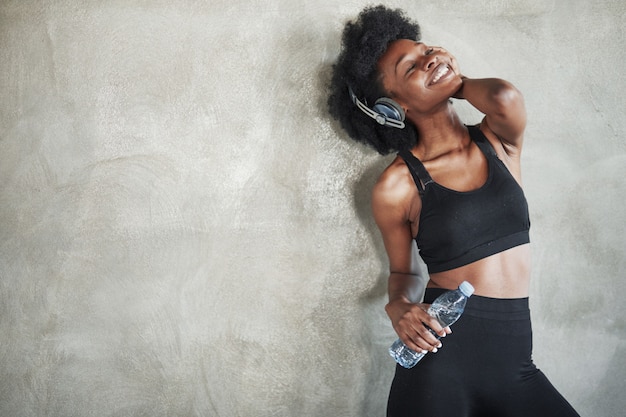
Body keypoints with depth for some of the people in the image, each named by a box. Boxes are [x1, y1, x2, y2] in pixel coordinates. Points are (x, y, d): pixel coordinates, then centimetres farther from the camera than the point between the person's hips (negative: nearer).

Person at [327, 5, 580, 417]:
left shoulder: (499, 142, 2)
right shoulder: (396, 187, -6)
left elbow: (505, 98, -22)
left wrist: (456, 83, -2)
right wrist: (398, 308, -14)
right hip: (441, 356, -2)